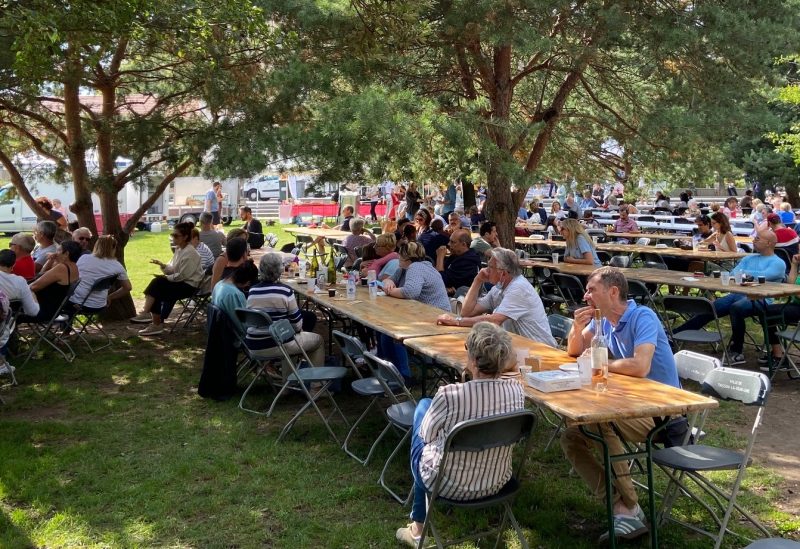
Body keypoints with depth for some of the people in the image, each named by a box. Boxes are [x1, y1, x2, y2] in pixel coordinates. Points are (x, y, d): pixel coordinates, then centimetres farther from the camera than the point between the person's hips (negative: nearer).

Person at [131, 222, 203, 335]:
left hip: (189, 285, -9)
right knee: (157, 292, -10)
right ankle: (156, 324, -10)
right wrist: (162, 265, -7)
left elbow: (182, 275, -20)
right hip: (181, 282, 9)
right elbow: (172, 269, 12)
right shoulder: (178, 249, 10)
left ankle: (146, 314, -10)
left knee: (158, 283, -19)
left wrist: (166, 278, -11)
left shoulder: (190, 253, -18)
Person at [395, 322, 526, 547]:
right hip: (496, 483, 4)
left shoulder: (450, 395, -30)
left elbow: (426, 434, -11)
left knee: (423, 405, 21)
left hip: (449, 486, -4)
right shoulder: (517, 390, -16)